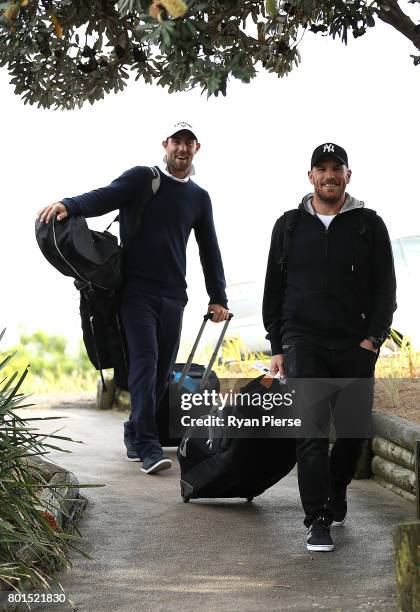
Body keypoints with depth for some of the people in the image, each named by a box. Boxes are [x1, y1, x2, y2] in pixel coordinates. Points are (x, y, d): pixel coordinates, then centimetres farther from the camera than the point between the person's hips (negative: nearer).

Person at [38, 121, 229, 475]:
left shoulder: (199, 197, 15)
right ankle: (148, 446, -17)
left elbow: (209, 250, 19)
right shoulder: (142, 178, 2)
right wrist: (69, 205, -36)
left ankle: (135, 434, 20)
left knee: (162, 371, 4)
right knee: (145, 362, -14)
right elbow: (106, 197, -16)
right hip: (137, 290, -4)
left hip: (173, 296, 5)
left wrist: (218, 297, 14)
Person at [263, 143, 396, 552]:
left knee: (356, 430, 8)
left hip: (356, 347, 1)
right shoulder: (289, 226, 11)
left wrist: (372, 338, -8)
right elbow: (274, 289, 13)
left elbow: (385, 288, 4)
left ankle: (336, 490, 35)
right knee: (312, 430, -12)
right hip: (303, 344, -1)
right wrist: (276, 346, 7)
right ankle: (318, 522, -10)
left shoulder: (369, 226, 7)